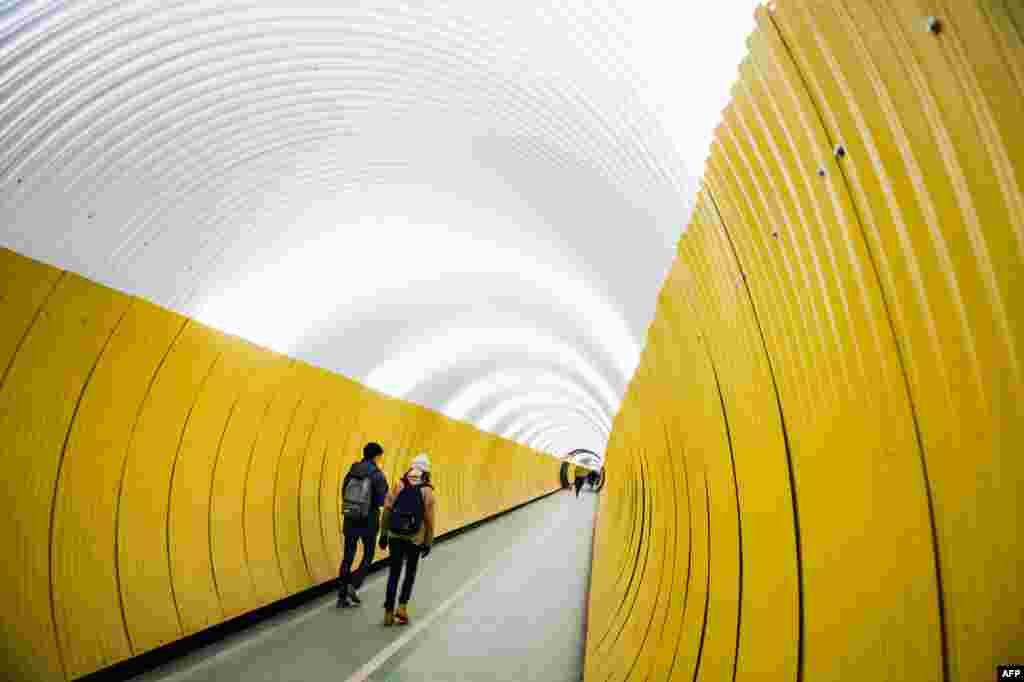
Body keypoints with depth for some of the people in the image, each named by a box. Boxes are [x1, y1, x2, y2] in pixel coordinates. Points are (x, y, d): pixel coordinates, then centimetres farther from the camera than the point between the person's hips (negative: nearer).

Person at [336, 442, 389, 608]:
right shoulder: (377, 474, -12)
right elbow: (382, 501, -13)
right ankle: (353, 585, -1)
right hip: (369, 521, -4)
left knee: (348, 556, 13)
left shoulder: (351, 471, 3)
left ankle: (342, 596, 16)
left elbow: (344, 495, 8)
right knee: (368, 555, 15)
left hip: (350, 519, 5)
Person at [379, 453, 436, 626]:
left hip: (395, 536, 2)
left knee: (394, 573, 12)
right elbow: (429, 519, -6)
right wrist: (428, 543, 2)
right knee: (410, 573, 16)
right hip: (415, 538, -2)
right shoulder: (427, 491, -5)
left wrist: (383, 534, 6)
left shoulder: (398, 485, 1)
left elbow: (386, 511, -1)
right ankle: (402, 606, 6)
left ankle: (389, 612, 14)